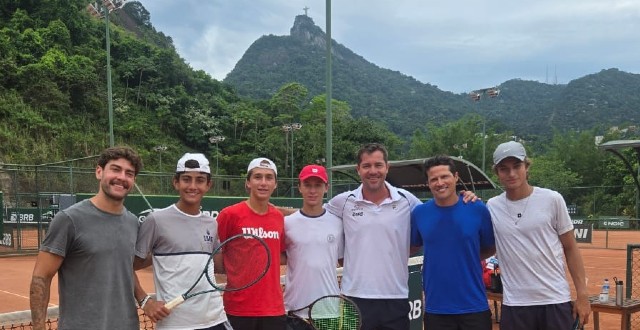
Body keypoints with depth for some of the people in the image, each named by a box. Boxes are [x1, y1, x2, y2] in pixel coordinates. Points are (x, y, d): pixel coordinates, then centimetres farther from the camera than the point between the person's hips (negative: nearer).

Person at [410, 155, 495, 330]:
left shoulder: (478, 209, -5)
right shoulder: (419, 213, -2)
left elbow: (491, 249, 7)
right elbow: (411, 247, 12)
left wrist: (468, 260, -1)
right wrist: (437, 260, 2)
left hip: (474, 306, -1)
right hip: (436, 308, 1)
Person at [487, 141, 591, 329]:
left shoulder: (552, 199, -3)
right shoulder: (492, 207, 2)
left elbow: (570, 249, 3)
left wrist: (582, 295, -2)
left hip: (556, 301, -1)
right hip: (514, 304, 1)